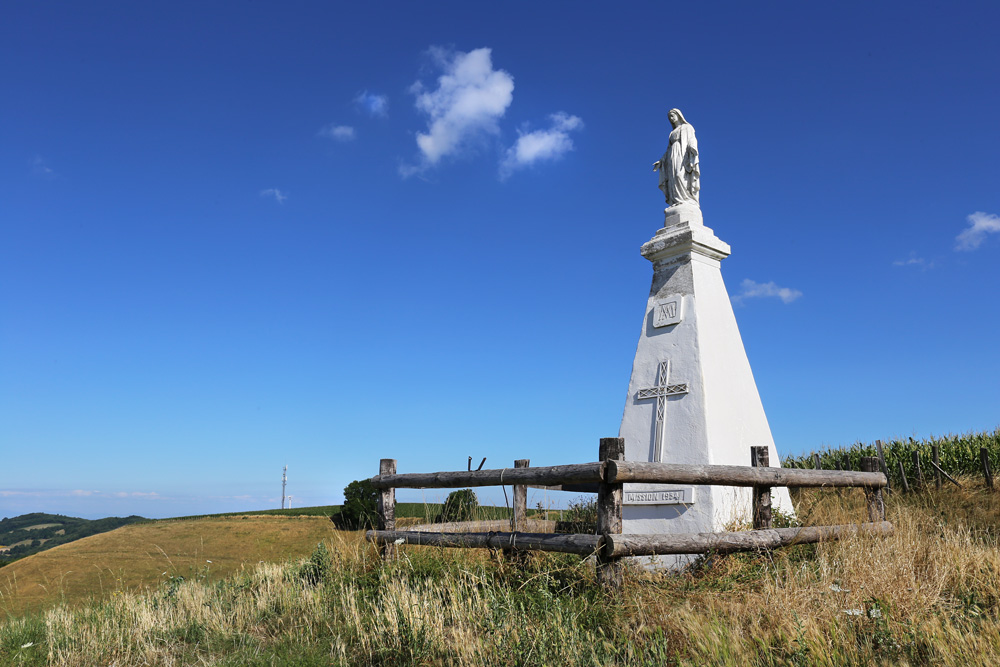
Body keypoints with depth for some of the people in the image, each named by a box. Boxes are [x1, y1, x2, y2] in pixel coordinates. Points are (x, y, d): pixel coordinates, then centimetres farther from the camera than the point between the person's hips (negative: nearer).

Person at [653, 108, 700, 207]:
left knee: (680, 176, -27)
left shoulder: (688, 127, 11)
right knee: (673, 181, -10)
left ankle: (688, 202, -33)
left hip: (683, 156, -7)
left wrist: (692, 149, -26)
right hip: (673, 158, 7)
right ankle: (676, 202, -20)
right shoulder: (673, 133, 30)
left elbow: (691, 140, -5)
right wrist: (661, 161, 16)